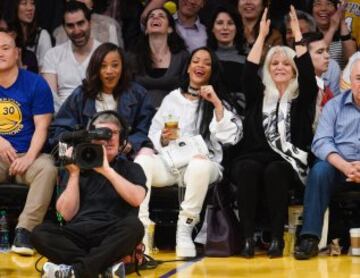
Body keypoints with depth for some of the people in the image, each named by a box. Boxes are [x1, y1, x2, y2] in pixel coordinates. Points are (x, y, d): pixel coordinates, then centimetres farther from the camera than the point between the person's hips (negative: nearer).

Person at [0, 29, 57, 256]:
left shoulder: (35, 84, 1)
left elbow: (41, 127, -4)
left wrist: (29, 157, -20)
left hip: (28, 154, -1)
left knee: (47, 169, -34)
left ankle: (25, 230, -36)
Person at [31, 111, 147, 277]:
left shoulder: (130, 168, 17)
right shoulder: (80, 167, 19)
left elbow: (136, 199, -6)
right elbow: (67, 214, 7)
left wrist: (107, 170, -9)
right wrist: (74, 174, 1)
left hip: (111, 237, -1)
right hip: (77, 234, 1)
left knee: (133, 226, -34)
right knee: (40, 233, -26)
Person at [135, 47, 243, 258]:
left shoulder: (219, 102, 13)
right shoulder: (172, 98, 21)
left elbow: (231, 137, -2)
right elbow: (153, 134, 17)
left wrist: (216, 104, -8)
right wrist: (163, 139, -6)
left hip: (203, 163, -2)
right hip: (169, 162, 2)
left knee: (199, 164, -40)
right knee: (143, 160, -31)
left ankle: (185, 230, -27)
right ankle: (140, 231, -35)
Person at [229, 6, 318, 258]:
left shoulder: (302, 97, 15)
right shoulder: (258, 95, 20)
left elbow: (308, 72, -2)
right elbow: (249, 72, 3)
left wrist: (298, 35, -3)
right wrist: (262, 35, 2)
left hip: (288, 163, -1)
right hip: (254, 155, 1)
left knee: (274, 171, -36)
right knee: (248, 170, -34)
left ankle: (277, 237, -33)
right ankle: (248, 237, -34)